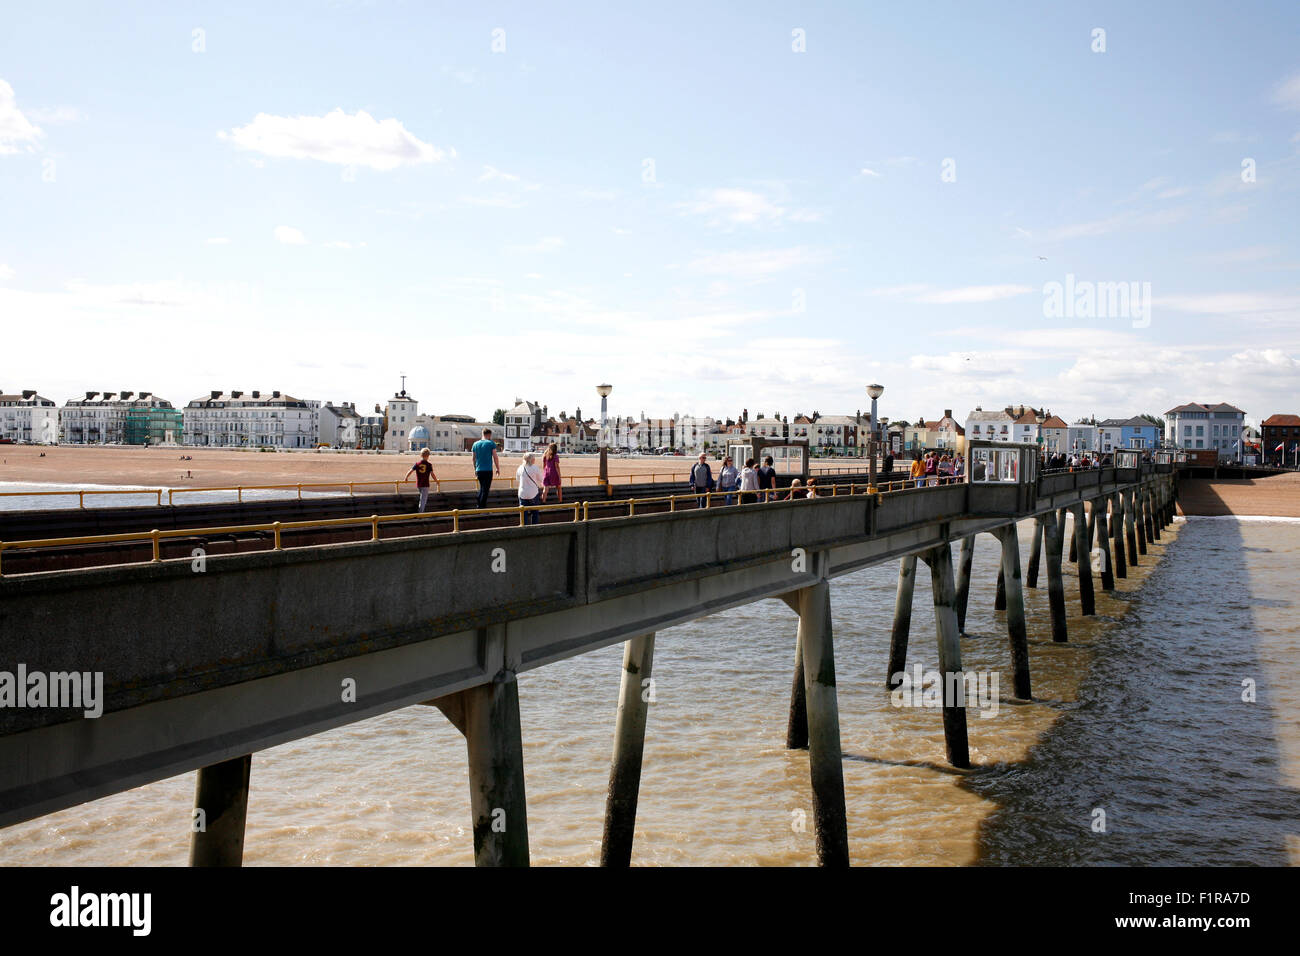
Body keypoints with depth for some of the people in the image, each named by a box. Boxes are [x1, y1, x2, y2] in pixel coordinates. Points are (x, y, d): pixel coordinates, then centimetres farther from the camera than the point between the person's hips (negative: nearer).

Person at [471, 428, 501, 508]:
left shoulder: (475, 444, 9)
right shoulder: (491, 443, -5)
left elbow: (474, 458, 13)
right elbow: (495, 457, -5)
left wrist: (475, 469, 22)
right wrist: (498, 469, 4)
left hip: (479, 470, 5)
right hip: (488, 470, -5)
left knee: (482, 488, 19)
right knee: (485, 490, 0)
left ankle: (479, 505, 17)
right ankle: (482, 507, -1)